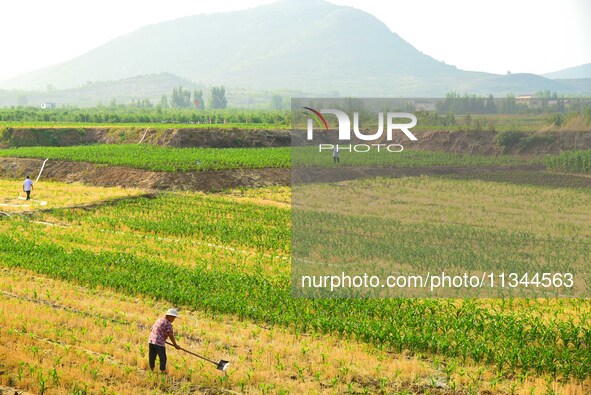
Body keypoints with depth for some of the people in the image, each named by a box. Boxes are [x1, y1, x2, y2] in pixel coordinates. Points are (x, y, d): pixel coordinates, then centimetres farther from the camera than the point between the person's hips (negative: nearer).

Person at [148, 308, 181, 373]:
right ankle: (163, 371, -1)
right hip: (159, 343, -8)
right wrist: (175, 345, -1)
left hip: (151, 341, 8)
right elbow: (171, 335, -11)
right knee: (163, 359, 0)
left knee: (152, 358, 13)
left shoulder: (159, 320, 16)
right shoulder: (168, 324, -9)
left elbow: (151, 330, 25)